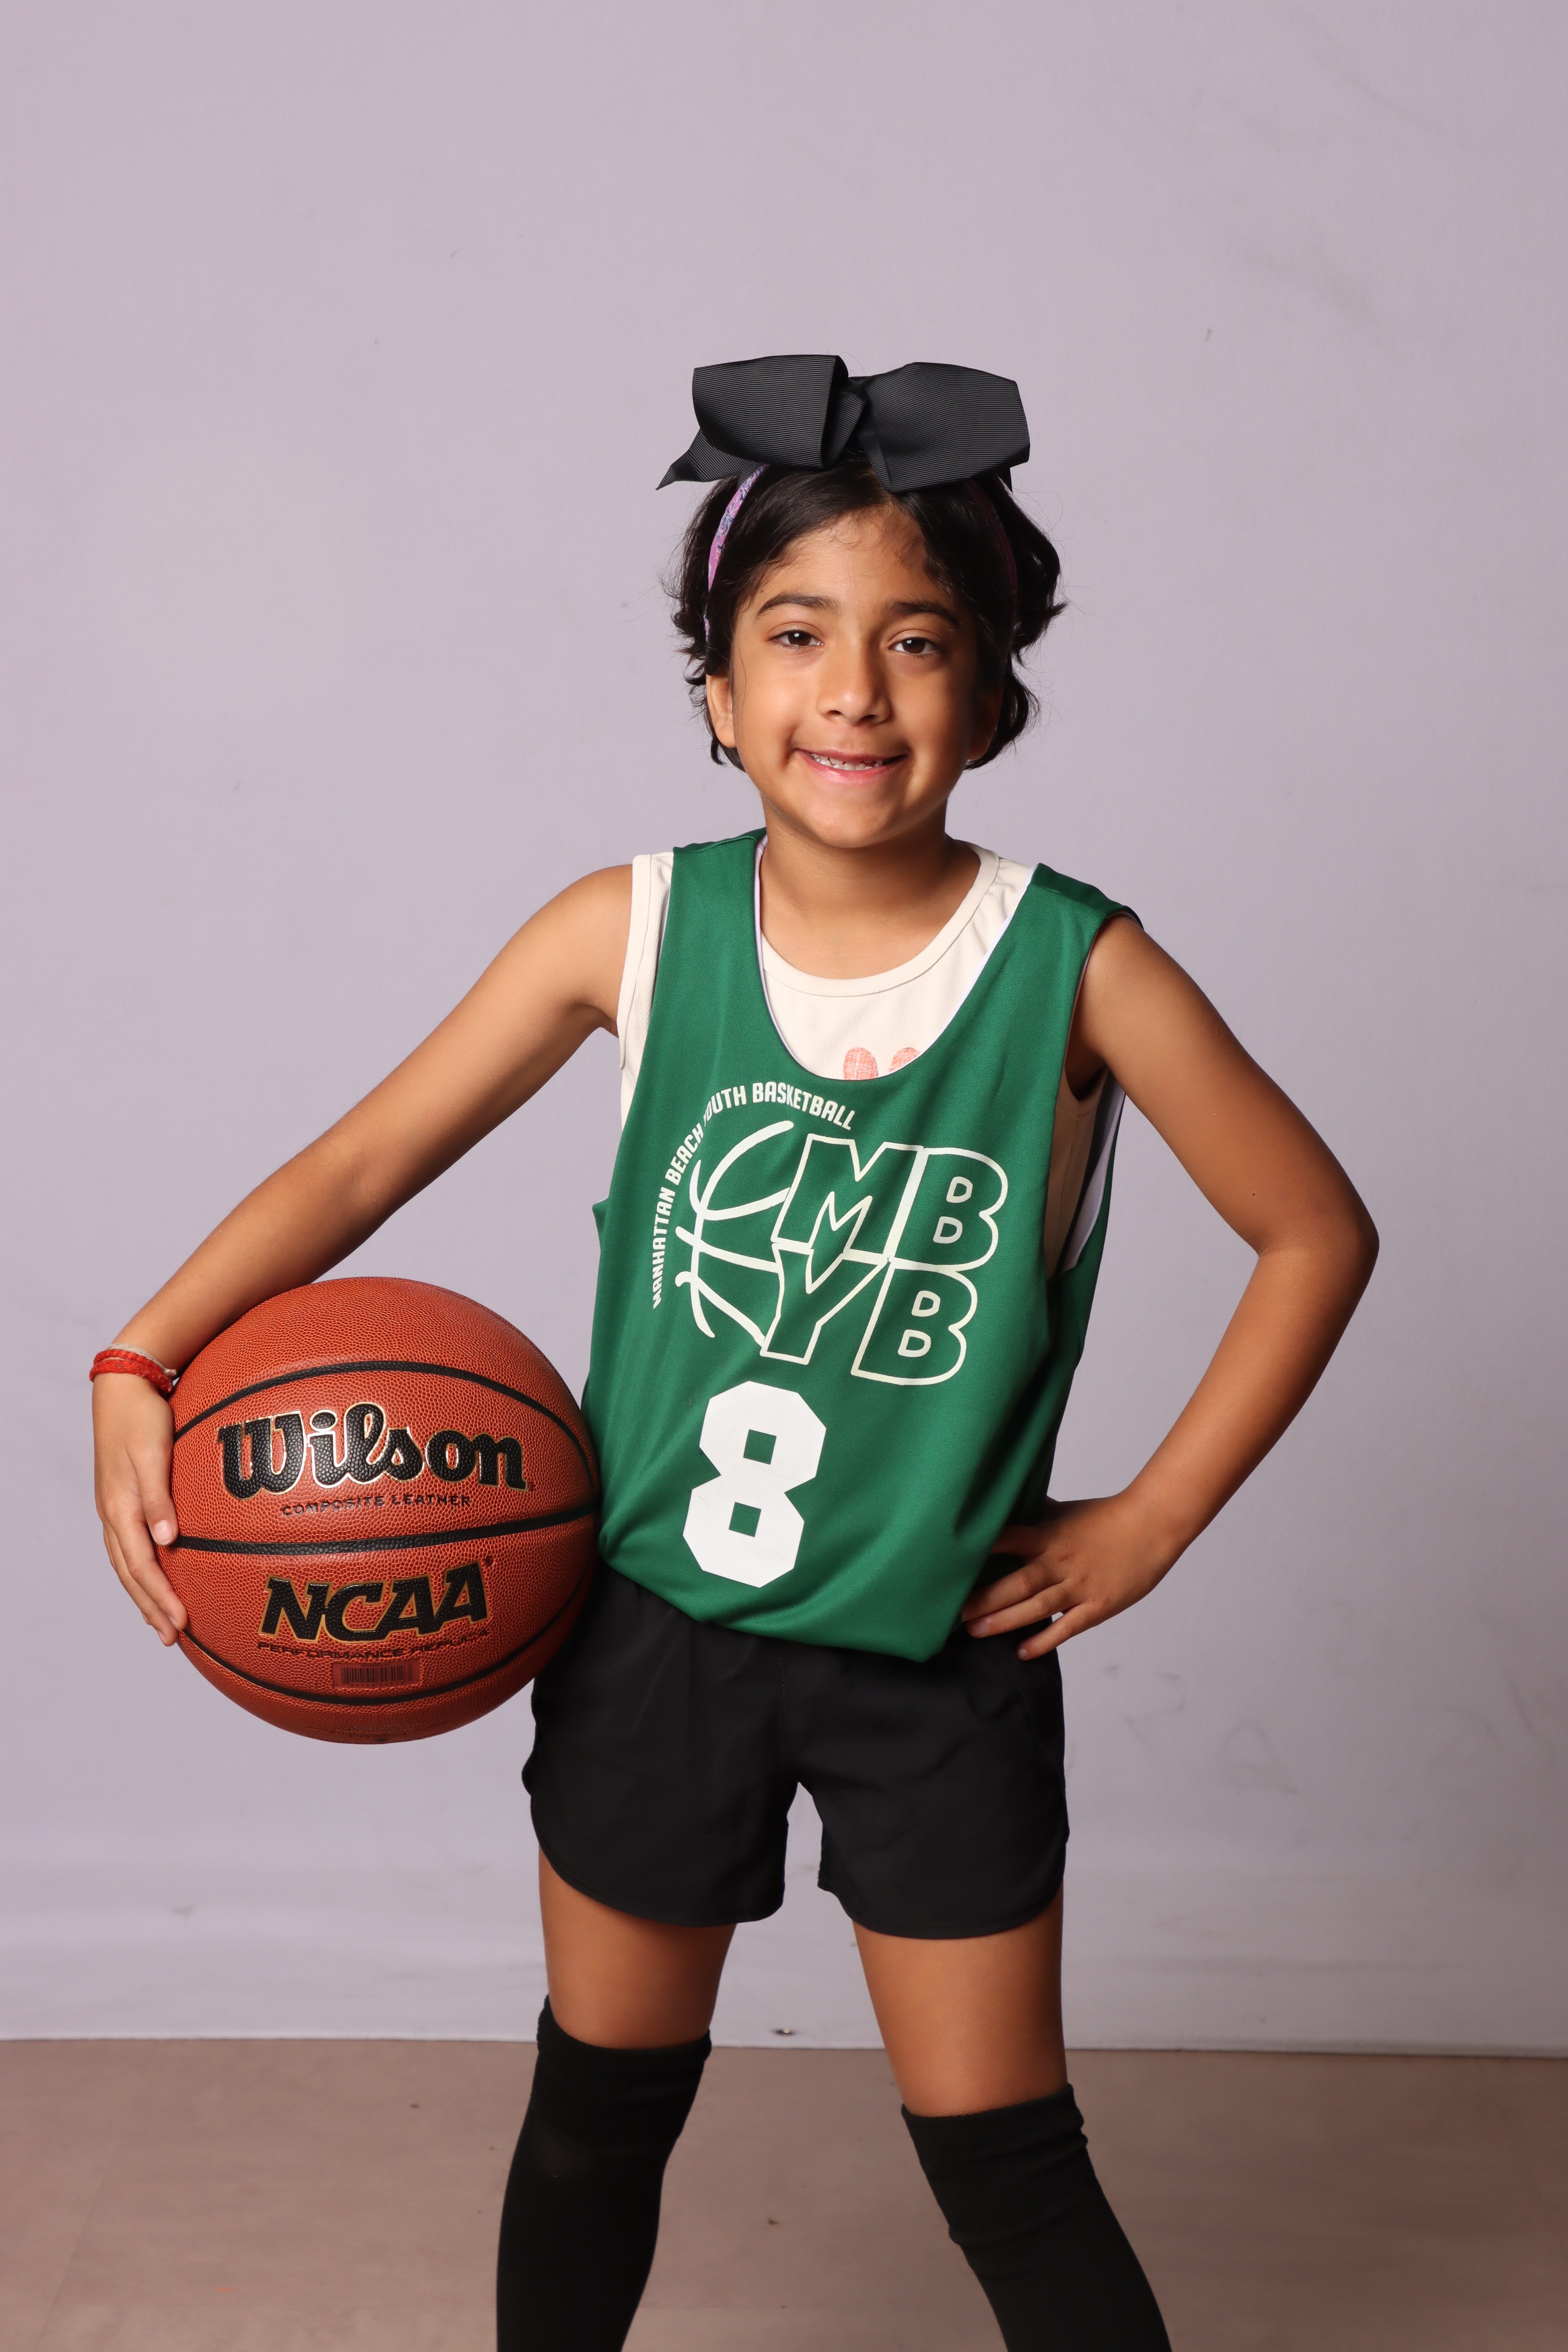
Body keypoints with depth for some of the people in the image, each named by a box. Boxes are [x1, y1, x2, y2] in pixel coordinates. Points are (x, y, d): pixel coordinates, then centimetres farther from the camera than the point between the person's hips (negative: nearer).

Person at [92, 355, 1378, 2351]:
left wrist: (1149, 1520, -5)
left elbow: (1317, 1233, -4)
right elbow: (369, 1156, -3)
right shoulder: (635, 931, -10)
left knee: (1004, 2164, 9)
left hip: (938, 1658, -2)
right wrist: (139, 1370, -14)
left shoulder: (1078, 971, -15)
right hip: (653, 1624, 2)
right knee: (600, 2111, 20)